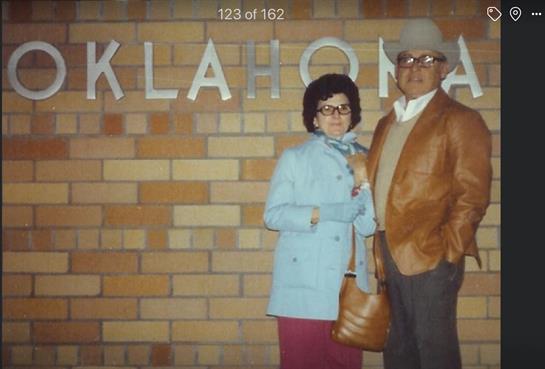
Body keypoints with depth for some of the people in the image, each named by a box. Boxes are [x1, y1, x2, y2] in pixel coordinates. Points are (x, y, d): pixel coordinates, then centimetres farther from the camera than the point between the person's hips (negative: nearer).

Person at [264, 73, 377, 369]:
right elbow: (273, 215, -6)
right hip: (302, 283, -3)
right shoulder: (294, 158, 2)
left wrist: (363, 185, -12)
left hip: (347, 280, 3)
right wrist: (323, 213, -17)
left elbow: (368, 226, 4)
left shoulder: (364, 160, 10)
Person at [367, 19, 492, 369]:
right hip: (391, 253, 7)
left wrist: (448, 249, -15)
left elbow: (473, 193, -11)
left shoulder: (460, 120, -5)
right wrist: (378, 247, 9)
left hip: (430, 257, -7)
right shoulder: (387, 123, 17)